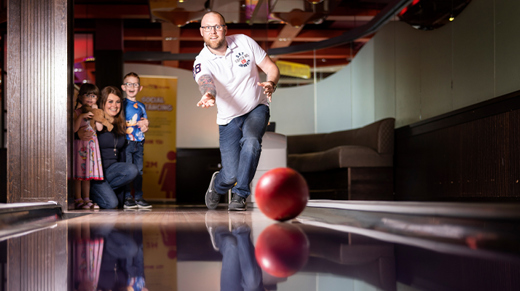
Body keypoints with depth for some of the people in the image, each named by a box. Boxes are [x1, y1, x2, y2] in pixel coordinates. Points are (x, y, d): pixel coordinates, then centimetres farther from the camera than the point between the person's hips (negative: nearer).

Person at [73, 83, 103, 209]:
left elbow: (99, 128, 0)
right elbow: (74, 129, -16)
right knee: (78, 175, -4)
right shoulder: (77, 112, -4)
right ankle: (78, 200, 0)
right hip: (79, 144, -5)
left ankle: (86, 200, 13)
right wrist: (81, 116, -22)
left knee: (88, 174, 9)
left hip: (92, 145, 6)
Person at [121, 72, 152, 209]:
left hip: (139, 142, 5)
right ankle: (127, 198, -3)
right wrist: (129, 124, -11)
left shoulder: (141, 106, 18)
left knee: (139, 170, 5)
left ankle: (138, 197, 9)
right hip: (126, 142, -4)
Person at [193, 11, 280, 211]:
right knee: (231, 175, -6)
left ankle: (240, 195, -16)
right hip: (229, 118, -1)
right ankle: (217, 184, 34)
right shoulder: (202, 62, -16)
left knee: (251, 142, -32)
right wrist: (208, 95, -64)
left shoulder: (244, 42, -9)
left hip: (256, 108, 1)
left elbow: (271, 67, -3)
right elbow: (205, 81, -39)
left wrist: (270, 84, -26)